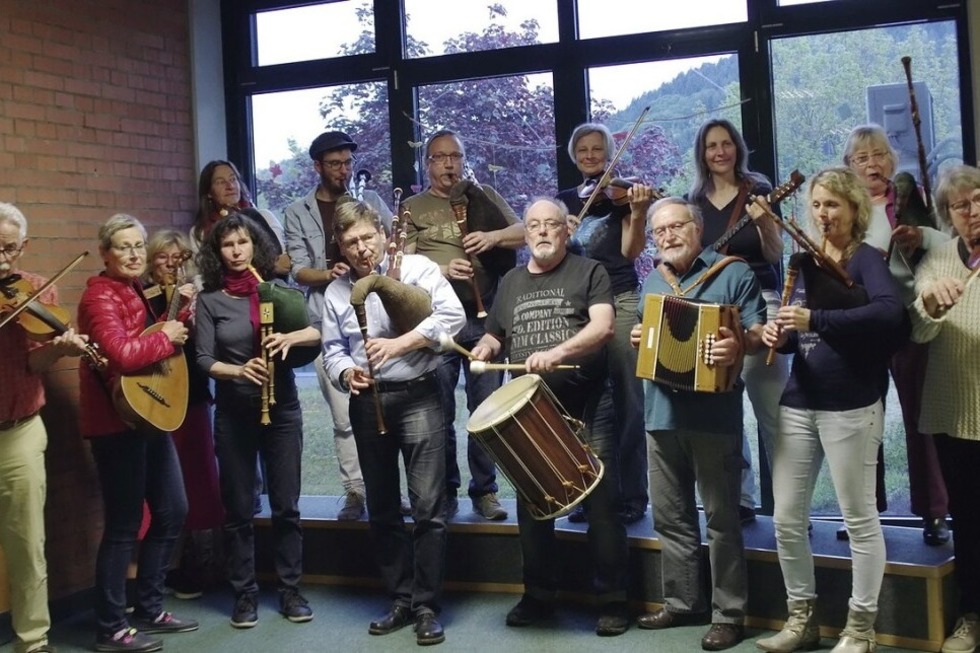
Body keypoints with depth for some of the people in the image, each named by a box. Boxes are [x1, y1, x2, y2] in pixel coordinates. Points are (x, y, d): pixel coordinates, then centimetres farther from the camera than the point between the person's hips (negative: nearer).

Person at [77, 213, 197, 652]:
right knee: (124, 525, -3)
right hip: (116, 423, -10)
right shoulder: (100, 296, -13)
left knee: (173, 512, 14)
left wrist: (180, 316, 8)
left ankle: (149, 609, 27)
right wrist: (164, 338, -14)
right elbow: (122, 354, -28)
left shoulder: (135, 292, 15)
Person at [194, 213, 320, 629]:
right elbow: (204, 359, -7)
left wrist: (291, 337, -25)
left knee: (286, 505, 6)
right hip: (233, 413, -1)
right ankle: (245, 594, 19)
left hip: (282, 408, 1)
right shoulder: (209, 300, -1)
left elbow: (321, 331, -6)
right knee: (238, 509, 7)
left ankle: (290, 590, 19)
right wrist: (239, 370, -25)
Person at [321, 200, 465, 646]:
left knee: (427, 508, -6)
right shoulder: (335, 293, 10)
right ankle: (401, 600, 24)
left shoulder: (417, 269, -4)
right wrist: (346, 373, -16)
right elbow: (332, 350, 7)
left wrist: (398, 344, -23)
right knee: (382, 510, 12)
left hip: (417, 397, -4)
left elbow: (453, 315, -16)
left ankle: (427, 607, 5)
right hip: (367, 404, 5)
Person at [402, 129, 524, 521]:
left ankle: (485, 491, 13)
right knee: (440, 413, 3)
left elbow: (524, 233, 7)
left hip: (484, 318, 1)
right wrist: (443, 270, -18)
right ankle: (445, 493, 15)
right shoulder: (412, 208, 9)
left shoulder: (485, 197, 15)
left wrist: (493, 236, -13)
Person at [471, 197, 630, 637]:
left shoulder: (588, 272, 1)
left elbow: (603, 326, -14)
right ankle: (539, 595, 25)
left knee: (602, 505, -3)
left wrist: (557, 352, -28)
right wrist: (486, 347, 0)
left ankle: (613, 600, 10)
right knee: (532, 507, 10)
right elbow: (495, 335, 24)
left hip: (586, 408, -4)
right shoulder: (511, 283, 15)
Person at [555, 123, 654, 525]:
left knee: (627, 398, -5)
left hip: (620, 299, -4)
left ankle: (633, 495, 1)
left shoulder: (622, 193, 4)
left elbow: (631, 250, -8)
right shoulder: (565, 199, 16)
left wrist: (638, 212, -23)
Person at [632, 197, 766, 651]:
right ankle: (681, 601, 25)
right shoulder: (653, 281, 18)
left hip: (714, 414, -6)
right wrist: (637, 340, 3)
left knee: (721, 517, 0)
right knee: (670, 515, 12)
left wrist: (739, 345, -28)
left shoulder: (734, 273, -2)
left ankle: (729, 614, 9)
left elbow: (758, 331, -7)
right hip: (662, 413, 6)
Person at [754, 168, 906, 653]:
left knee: (859, 518, 4)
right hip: (798, 402, 7)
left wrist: (815, 318, -29)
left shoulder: (866, 258, -6)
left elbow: (890, 311, -27)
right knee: (786, 518, 9)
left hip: (850, 406, -6)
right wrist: (779, 335, -3)